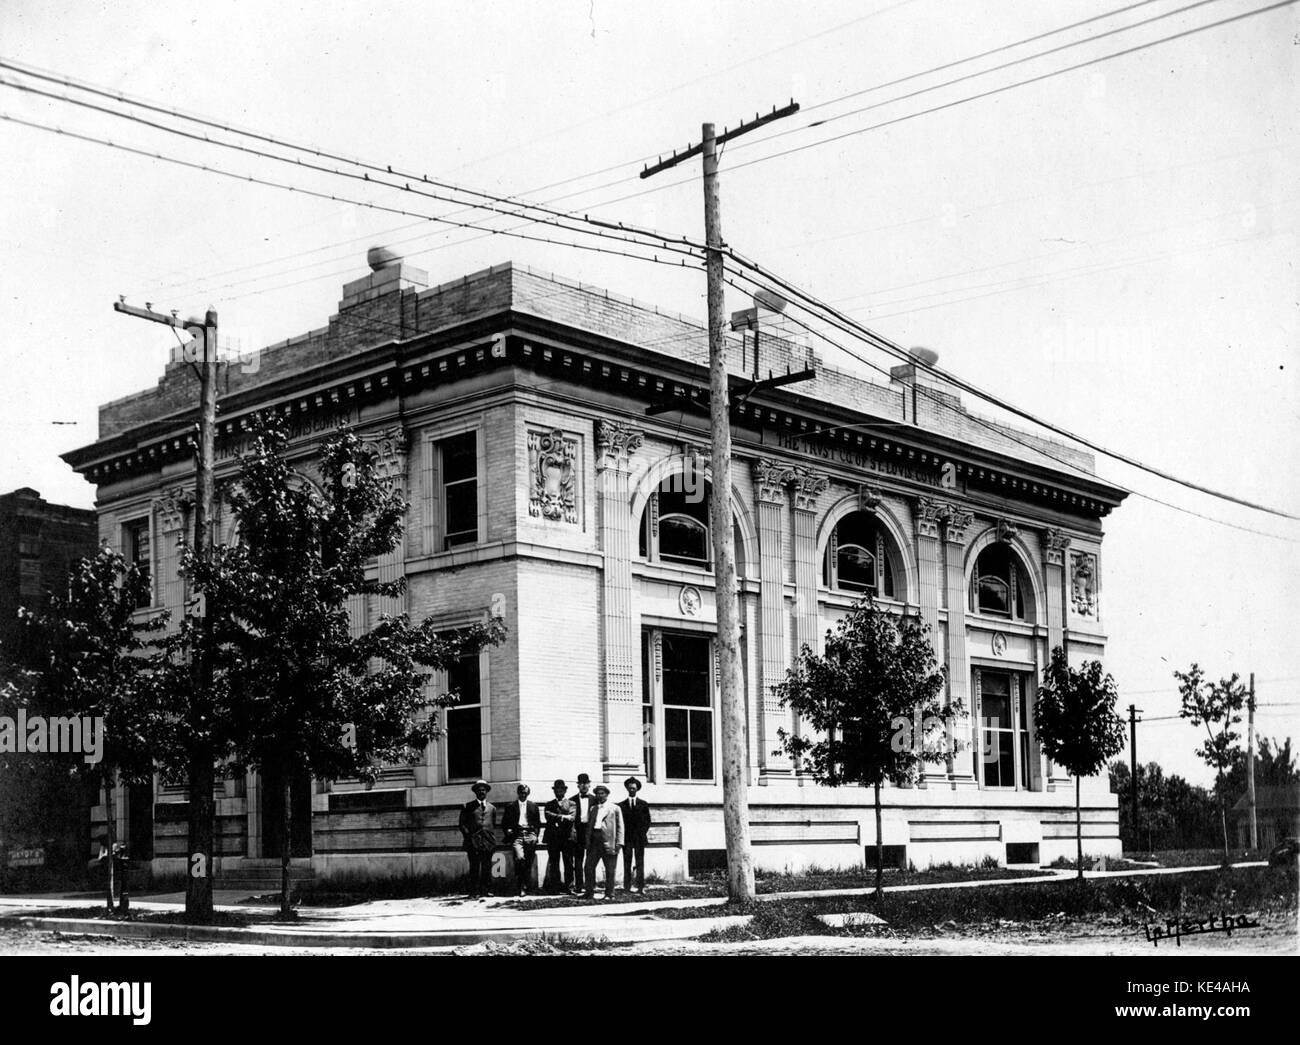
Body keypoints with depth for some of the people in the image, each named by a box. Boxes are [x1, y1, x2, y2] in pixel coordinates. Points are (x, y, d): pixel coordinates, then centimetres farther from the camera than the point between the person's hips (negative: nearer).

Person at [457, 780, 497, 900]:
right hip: (473, 841, -3)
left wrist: (493, 838, 10)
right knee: (474, 867, -7)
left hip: (488, 841, 3)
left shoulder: (492, 808, 19)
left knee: (487, 868, 3)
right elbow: (462, 824, 6)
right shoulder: (467, 807, 9)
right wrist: (468, 835, -6)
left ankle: (485, 891, 8)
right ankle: (474, 893, -7)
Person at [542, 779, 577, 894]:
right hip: (552, 837, 1)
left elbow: (572, 817, -4)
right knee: (553, 863, 0)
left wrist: (557, 817, -9)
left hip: (567, 837, -1)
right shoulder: (549, 804, 16)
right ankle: (554, 887, 2)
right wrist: (562, 817, -10)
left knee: (568, 863, -3)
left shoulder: (571, 803, 12)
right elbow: (548, 816, -2)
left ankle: (569, 887, 0)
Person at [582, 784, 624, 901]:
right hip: (594, 839, 4)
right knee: (589, 866, 2)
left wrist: (618, 843, -6)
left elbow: (620, 827, 2)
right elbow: (588, 825, 18)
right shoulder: (592, 809, 17)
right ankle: (590, 892, 12)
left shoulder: (615, 809, 5)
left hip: (608, 841, -4)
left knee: (609, 869, -1)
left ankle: (609, 894, 6)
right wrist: (588, 841, 8)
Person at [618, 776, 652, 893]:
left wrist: (643, 832, 0)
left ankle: (640, 887, -6)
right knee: (627, 863, -4)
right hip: (626, 837, 0)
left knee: (640, 862, -4)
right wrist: (622, 835, -3)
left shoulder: (643, 804, 10)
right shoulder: (621, 805, 8)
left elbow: (648, 820, 11)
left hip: (640, 836, 0)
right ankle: (627, 886, -5)